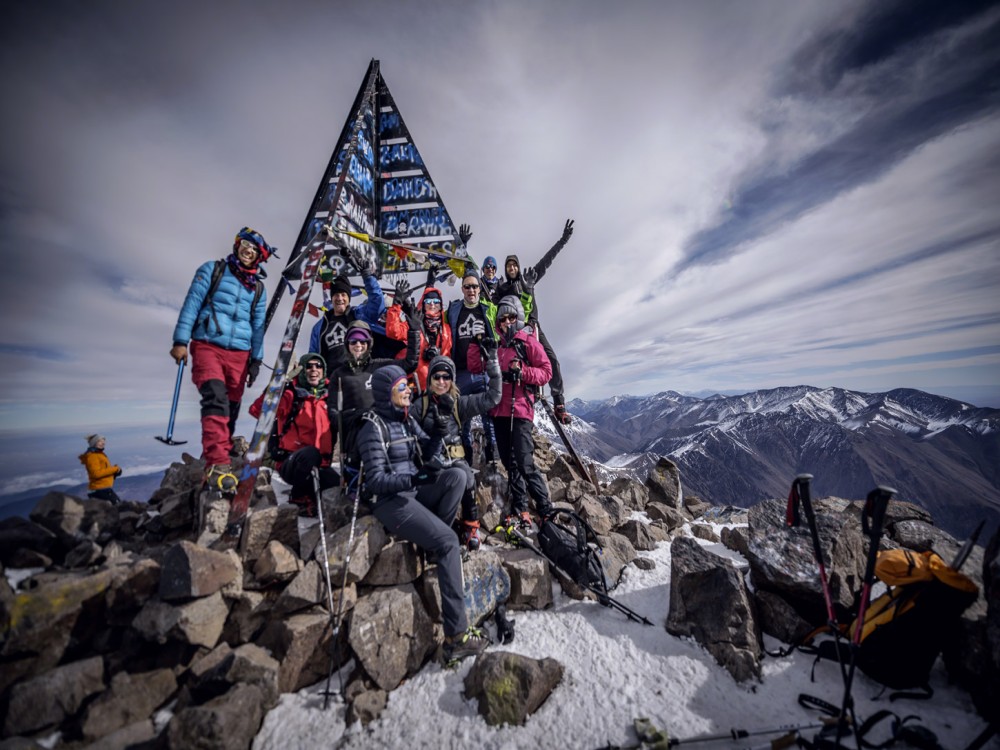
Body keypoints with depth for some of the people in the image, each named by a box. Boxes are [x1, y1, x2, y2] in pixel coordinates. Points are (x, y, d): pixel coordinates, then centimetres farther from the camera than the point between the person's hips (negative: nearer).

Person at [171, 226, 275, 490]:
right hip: (207, 346, -3)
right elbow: (192, 303, 2)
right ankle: (216, 464, -27)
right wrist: (180, 340, -6)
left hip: (239, 354, 3)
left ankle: (213, 461, 16)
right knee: (216, 400, -23)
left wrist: (256, 359, 10)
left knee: (230, 411, 3)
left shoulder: (258, 287, 16)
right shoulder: (212, 269, 9)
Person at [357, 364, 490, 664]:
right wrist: (412, 479, -25)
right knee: (448, 541, -21)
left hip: (414, 491, 7)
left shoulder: (407, 419, 11)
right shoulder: (373, 427, -11)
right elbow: (375, 479, -15)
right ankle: (456, 636, -13)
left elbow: (429, 450, 7)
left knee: (458, 473, -18)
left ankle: (431, 537, -8)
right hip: (390, 500, -7)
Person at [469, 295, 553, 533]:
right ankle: (520, 510, 23)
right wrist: (476, 345, -1)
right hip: (499, 410, 6)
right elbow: (476, 367, 11)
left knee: (524, 463, -10)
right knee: (510, 462, 11)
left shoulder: (528, 342, 2)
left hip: (520, 409, -6)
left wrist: (522, 372, -17)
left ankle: (546, 509, 8)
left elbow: (546, 371, -3)